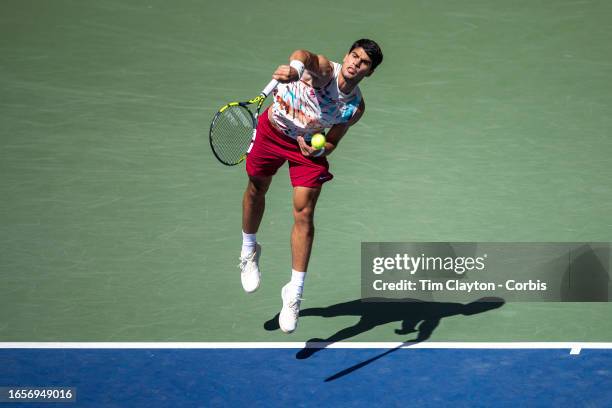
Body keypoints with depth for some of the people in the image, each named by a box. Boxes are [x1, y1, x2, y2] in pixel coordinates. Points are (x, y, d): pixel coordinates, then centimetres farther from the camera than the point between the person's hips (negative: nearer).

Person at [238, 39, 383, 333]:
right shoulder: (324, 71, -27)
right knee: (256, 189, 15)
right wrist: (294, 67, -75)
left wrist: (317, 150, -30)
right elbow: (304, 56, -51)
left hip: (309, 144, 1)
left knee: (304, 212, -10)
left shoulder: (356, 107, -16)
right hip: (272, 130, -1)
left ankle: (294, 294, -5)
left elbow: (332, 142, -7)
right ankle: (249, 251, 46)